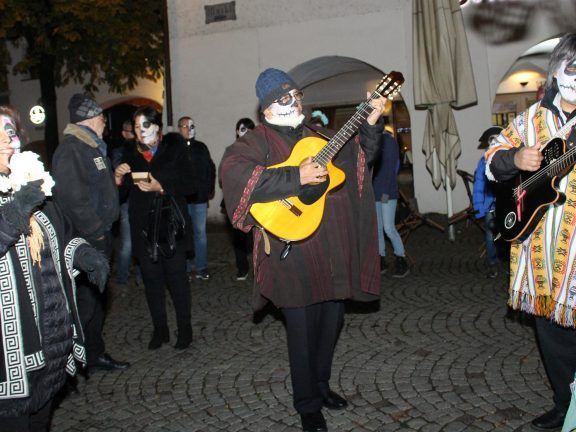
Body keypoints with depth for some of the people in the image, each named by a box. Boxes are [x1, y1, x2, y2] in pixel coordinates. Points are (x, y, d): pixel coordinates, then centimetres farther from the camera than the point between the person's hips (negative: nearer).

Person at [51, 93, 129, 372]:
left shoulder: (91, 148, 17)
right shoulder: (71, 150, -16)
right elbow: (72, 197, -25)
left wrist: (116, 178, 7)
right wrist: (96, 232, -20)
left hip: (98, 237, 10)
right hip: (84, 240, -10)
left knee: (96, 299, 17)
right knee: (85, 301, -3)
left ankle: (95, 354, 30)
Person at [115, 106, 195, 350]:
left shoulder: (174, 149, 2)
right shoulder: (131, 156, 9)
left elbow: (189, 185, -6)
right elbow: (123, 193, 7)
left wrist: (161, 188, -19)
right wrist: (119, 179, -14)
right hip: (142, 226, 3)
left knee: (176, 276, -1)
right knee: (151, 277, 6)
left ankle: (184, 328, 12)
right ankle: (159, 329, 19)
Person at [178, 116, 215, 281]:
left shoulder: (201, 147, 11)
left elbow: (210, 168, 16)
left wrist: (210, 189, 9)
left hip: (200, 198, 3)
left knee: (200, 233, 7)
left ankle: (201, 267, 15)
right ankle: (184, 269, 12)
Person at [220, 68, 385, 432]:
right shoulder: (258, 141, -6)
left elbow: (360, 156, 24)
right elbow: (232, 171, -27)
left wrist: (371, 124, 6)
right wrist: (296, 177, -29)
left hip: (334, 247, 7)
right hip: (294, 248, -7)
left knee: (332, 320, 16)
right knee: (303, 327, 1)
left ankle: (321, 385, 37)